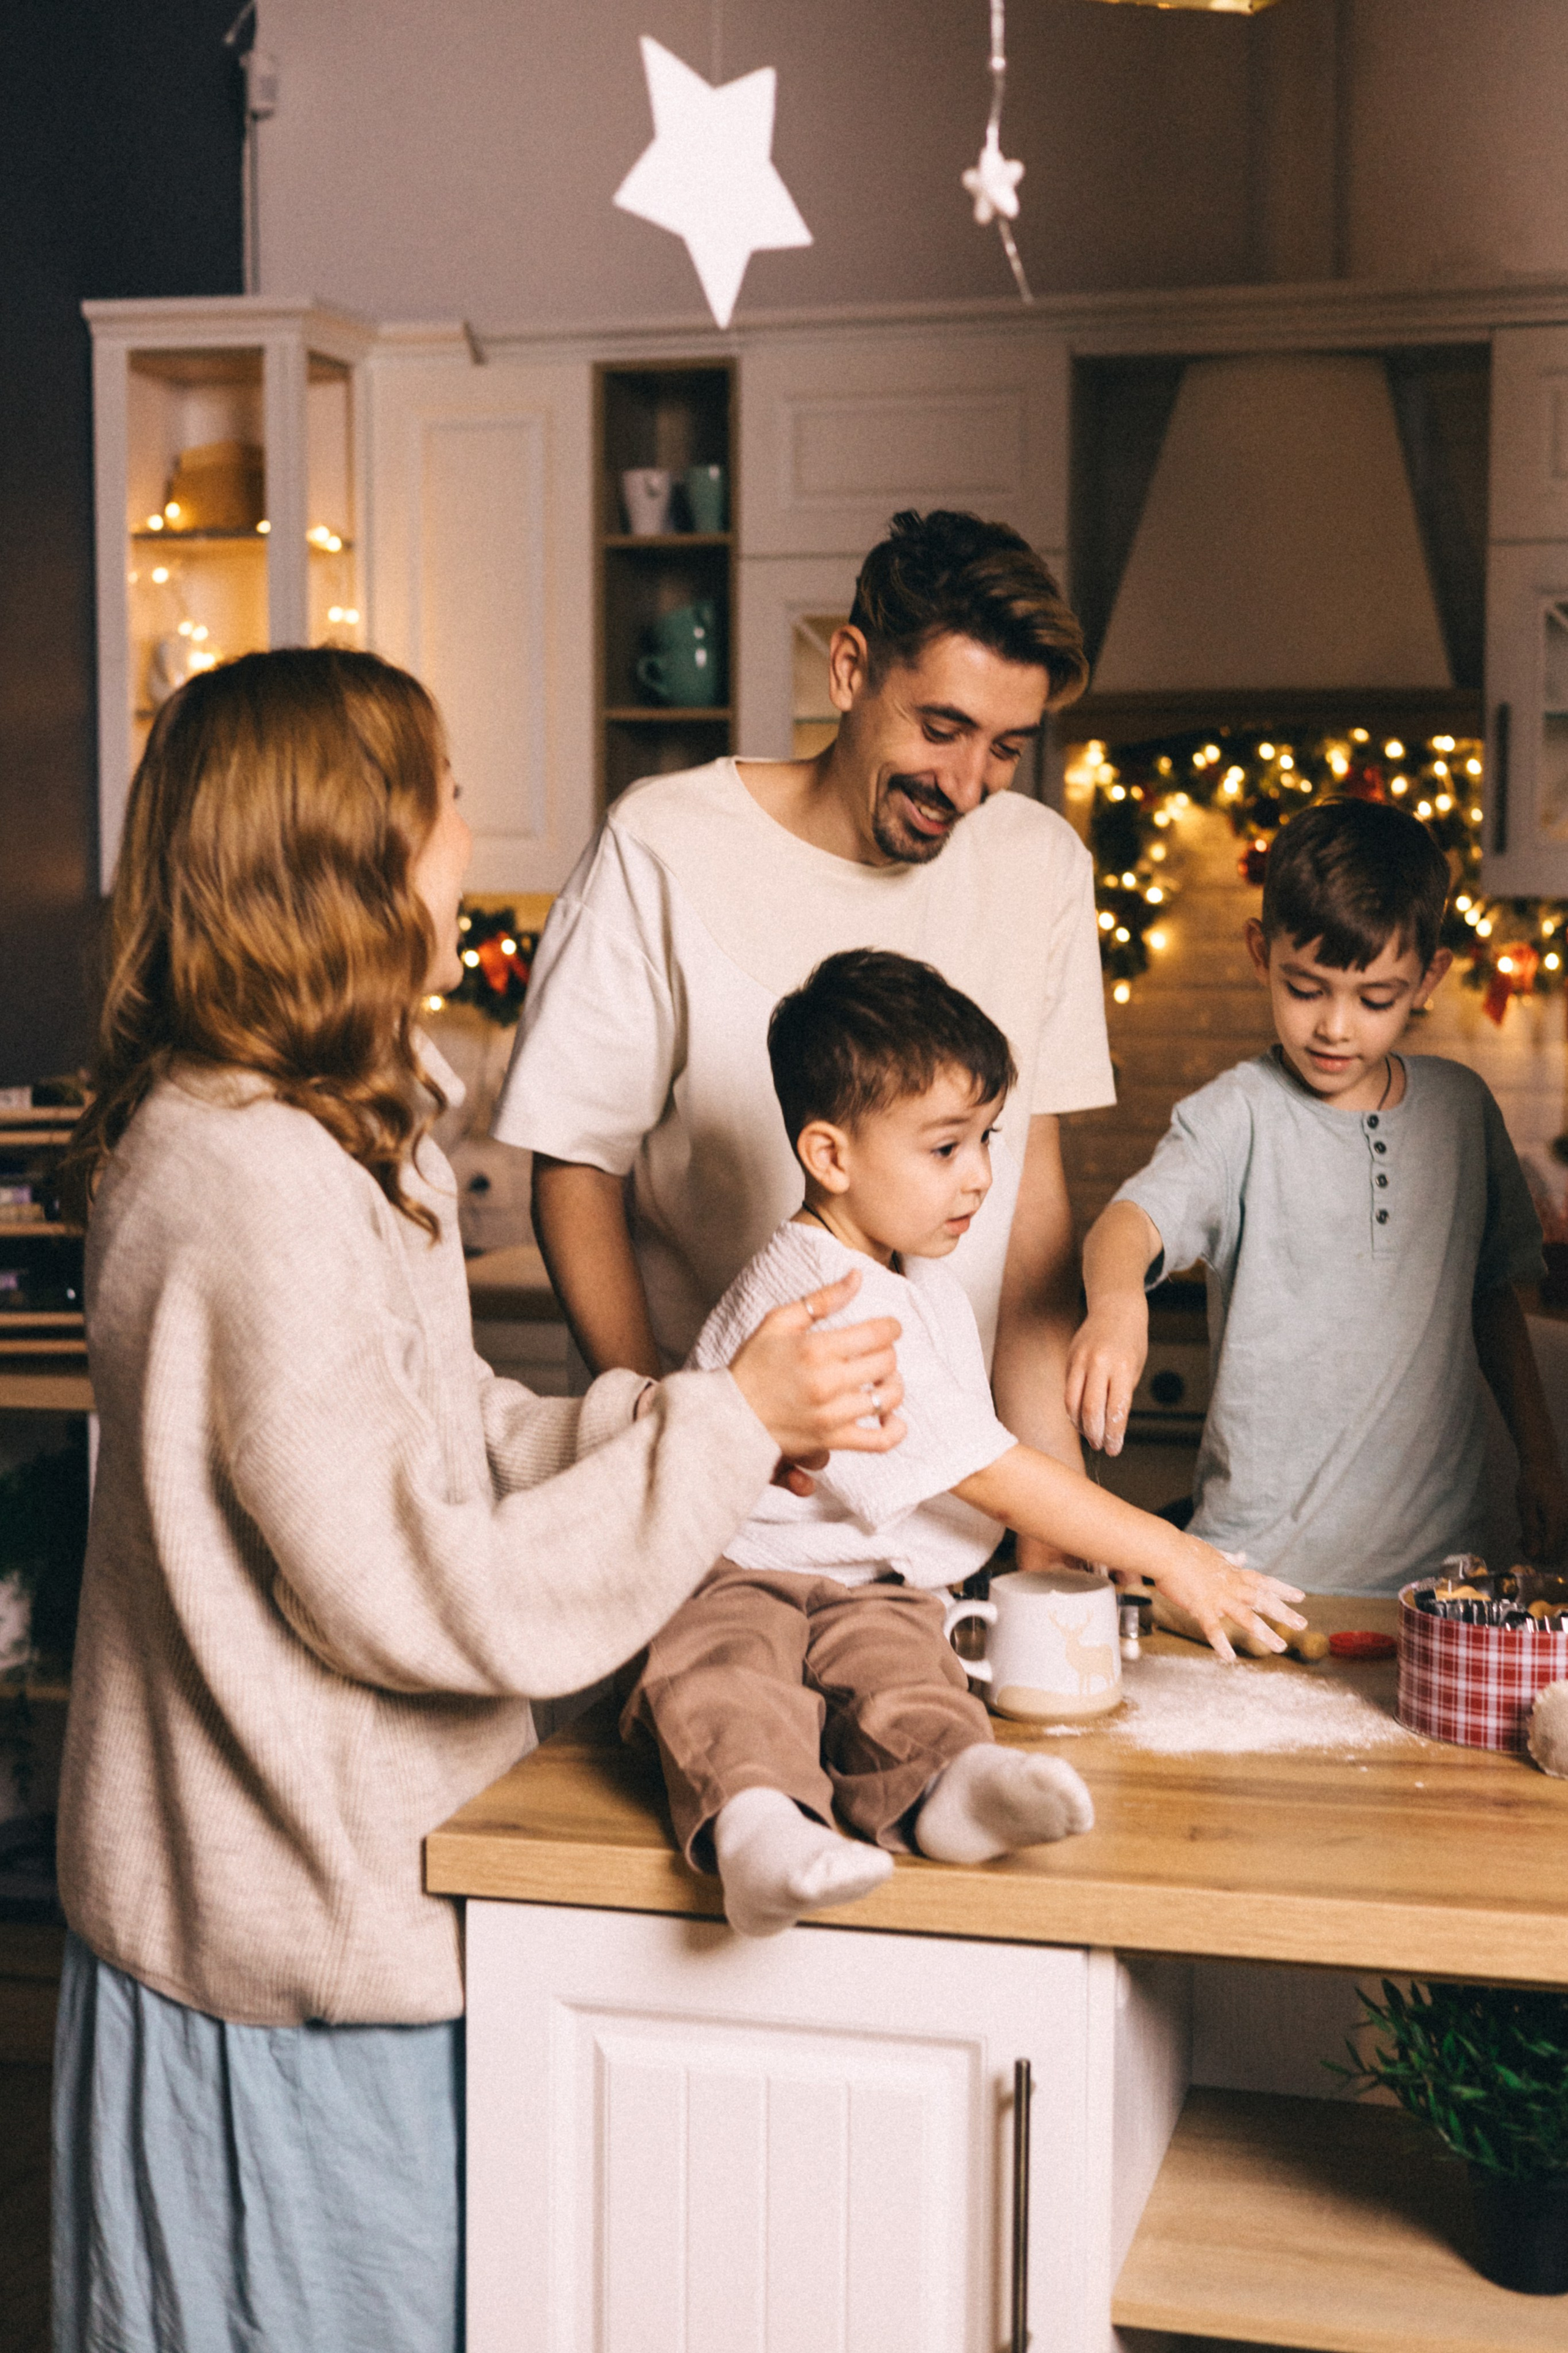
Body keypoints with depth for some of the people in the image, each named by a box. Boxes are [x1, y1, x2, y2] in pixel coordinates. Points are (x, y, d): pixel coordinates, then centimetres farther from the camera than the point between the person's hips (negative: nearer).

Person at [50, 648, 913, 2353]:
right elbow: (424, 1592, -25)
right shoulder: (257, 1186, -27)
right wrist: (726, 1428, -19)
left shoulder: (325, 1137, 6)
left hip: (317, 1878, 9)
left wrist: (695, 1411, -2)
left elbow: (448, 1437, 10)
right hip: (307, 1945, -9)